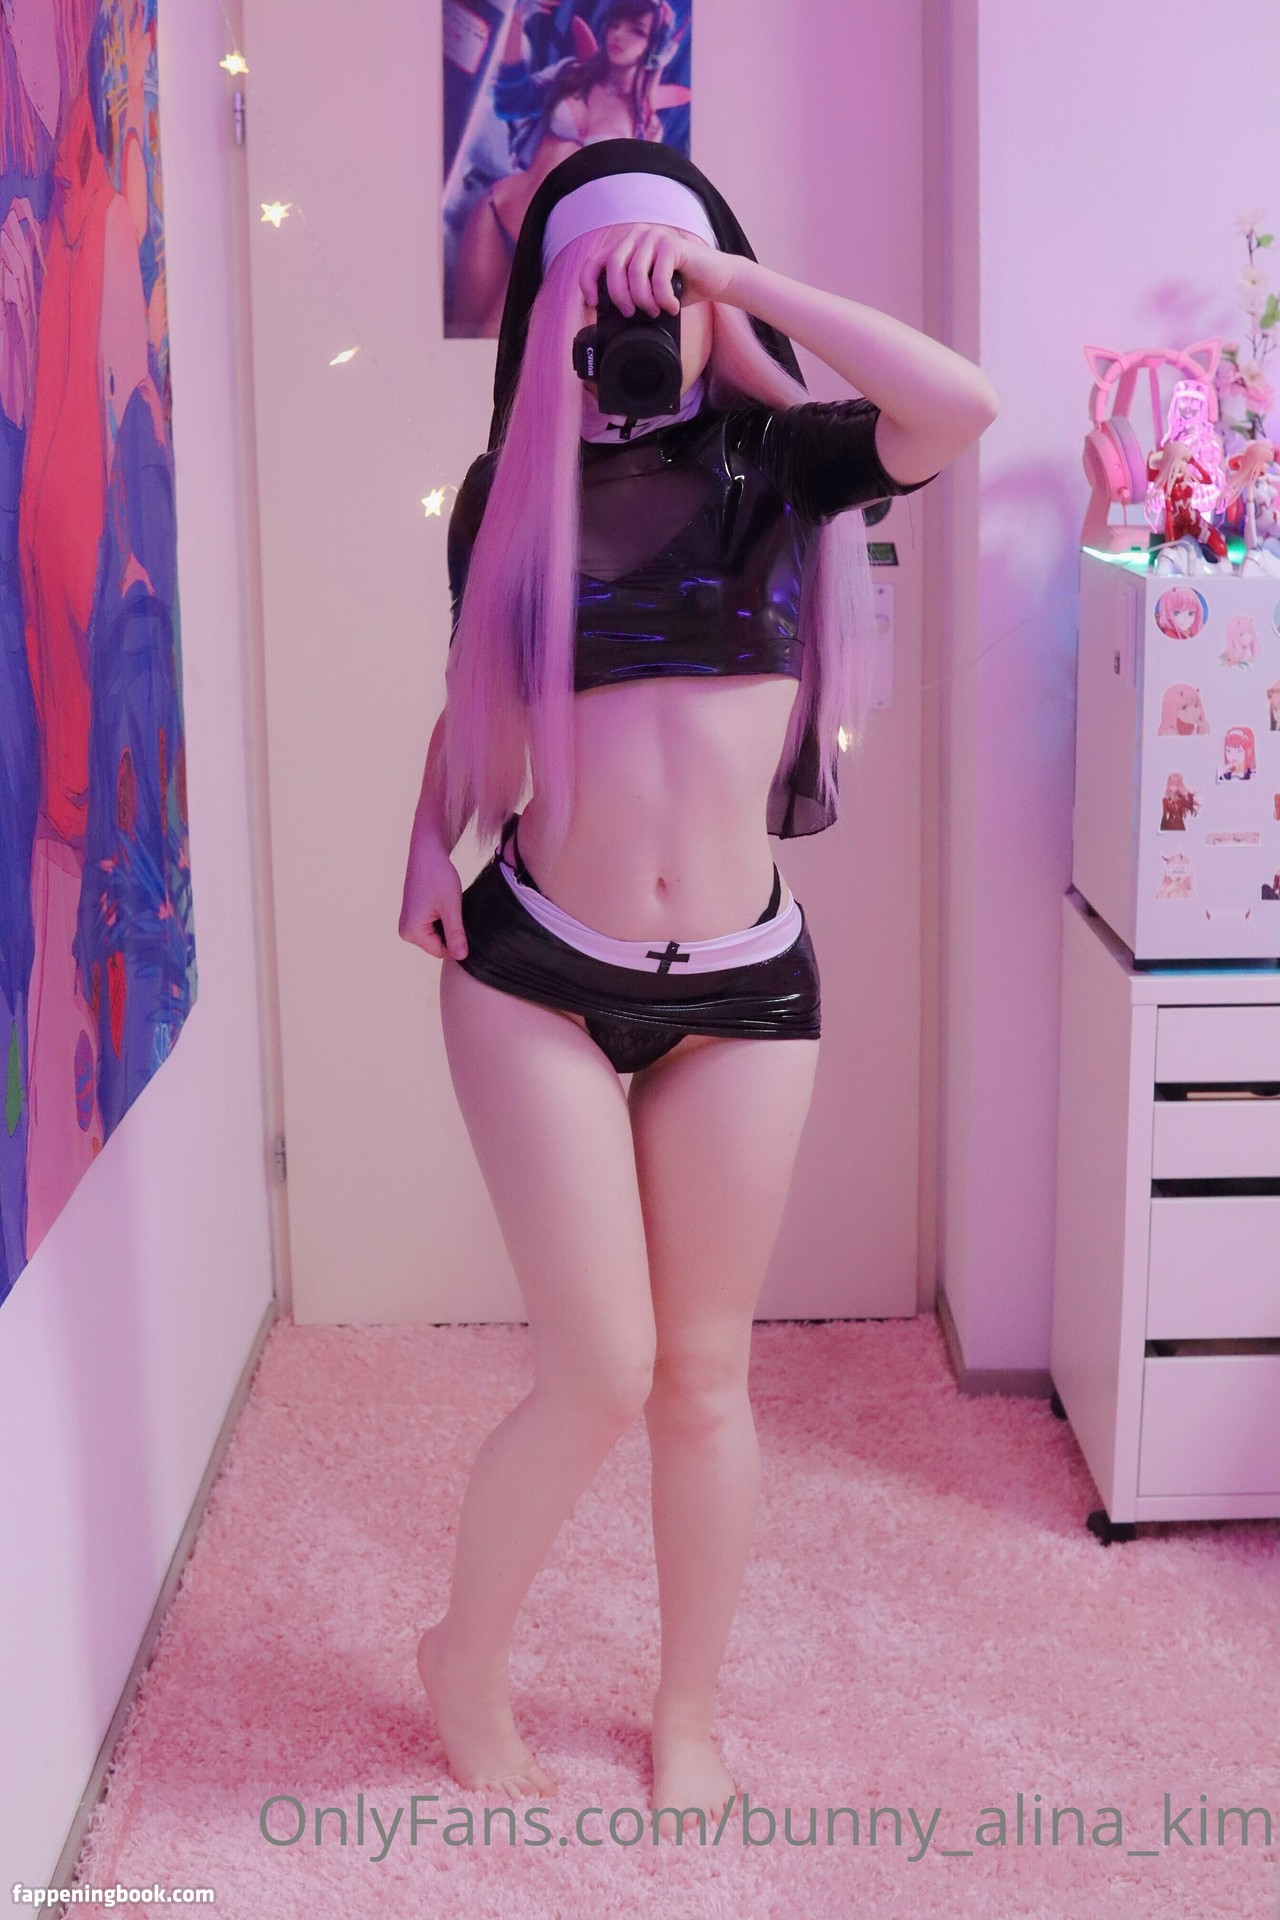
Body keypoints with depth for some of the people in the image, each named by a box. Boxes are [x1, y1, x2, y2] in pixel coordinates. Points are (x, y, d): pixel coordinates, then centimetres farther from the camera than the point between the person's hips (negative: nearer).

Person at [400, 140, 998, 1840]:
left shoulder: (776, 459, 1)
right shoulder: (509, 491, 5)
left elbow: (961, 406, -19)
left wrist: (742, 278, -18)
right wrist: (431, 843, -4)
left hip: (743, 991, 1)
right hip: (537, 973, -1)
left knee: (708, 1374, 11)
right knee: (602, 1371, -3)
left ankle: (692, 1712, 32)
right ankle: (466, 1657, 26)